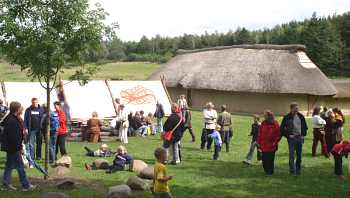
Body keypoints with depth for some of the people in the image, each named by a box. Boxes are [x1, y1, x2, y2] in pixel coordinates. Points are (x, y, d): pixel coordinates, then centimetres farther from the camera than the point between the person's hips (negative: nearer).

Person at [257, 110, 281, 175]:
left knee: (270, 159, 1)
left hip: (272, 146, -4)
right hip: (263, 145, 4)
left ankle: (270, 171, 12)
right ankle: (266, 170, 21)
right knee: (264, 159, 7)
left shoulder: (275, 124, -2)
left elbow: (278, 134, -3)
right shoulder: (263, 124, 9)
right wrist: (259, 142, 6)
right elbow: (259, 134, 12)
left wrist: (275, 142, -11)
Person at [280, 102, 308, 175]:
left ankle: (298, 170, 20)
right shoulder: (287, 117, -5)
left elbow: (305, 127, 18)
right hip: (292, 138, -4)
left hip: (300, 137, 4)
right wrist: (288, 135, -8)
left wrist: (303, 134, 6)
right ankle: (292, 171, 2)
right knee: (292, 156, -6)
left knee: (299, 155, 8)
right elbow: (282, 129, -2)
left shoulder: (301, 117, 7)